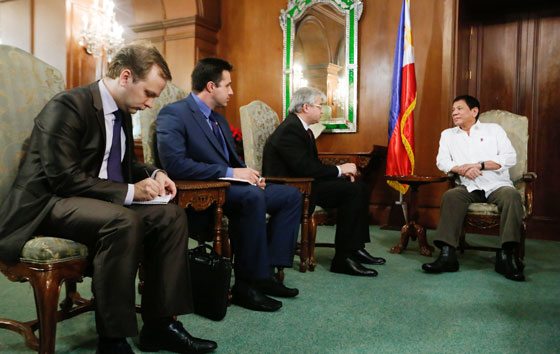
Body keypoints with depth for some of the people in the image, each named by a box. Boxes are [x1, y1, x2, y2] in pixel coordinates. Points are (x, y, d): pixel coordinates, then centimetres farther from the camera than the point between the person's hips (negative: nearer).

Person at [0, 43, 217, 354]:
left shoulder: (123, 112, 9)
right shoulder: (67, 106, -17)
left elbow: (123, 164, 21)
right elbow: (64, 178, -23)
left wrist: (153, 175, 0)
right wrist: (129, 191, -23)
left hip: (99, 202, 8)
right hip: (49, 204, -8)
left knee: (171, 216, -11)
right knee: (123, 221, -36)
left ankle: (159, 325, -7)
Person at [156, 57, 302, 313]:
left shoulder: (219, 120, 17)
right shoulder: (173, 114, -11)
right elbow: (174, 164, -24)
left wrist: (249, 174, -1)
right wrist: (230, 173, -23)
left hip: (230, 186, 9)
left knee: (291, 195, 0)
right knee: (252, 196, -35)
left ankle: (266, 270, -3)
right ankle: (246, 284, -21)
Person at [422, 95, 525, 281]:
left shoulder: (493, 129, 12)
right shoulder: (448, 134, 18)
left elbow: (510, 157, 0)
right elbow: (442, 161, 5)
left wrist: (479, 165, -12)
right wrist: (461, 168, -15)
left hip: (497, 185, -1)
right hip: (469, 187, 1)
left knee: (512, 195, -32)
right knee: (450, 196, -29)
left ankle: (507, 255, -33)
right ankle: (447, 254, -34)